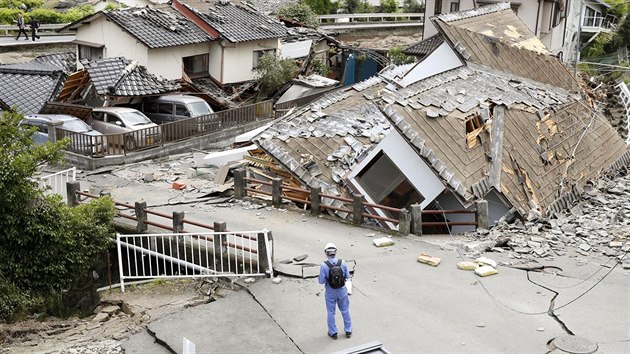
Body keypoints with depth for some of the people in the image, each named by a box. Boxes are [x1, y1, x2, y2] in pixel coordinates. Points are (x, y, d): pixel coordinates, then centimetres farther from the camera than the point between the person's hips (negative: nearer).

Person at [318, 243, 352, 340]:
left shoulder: (324, 265, -22)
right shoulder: (343, 263, -14)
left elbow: (321, 281, -19)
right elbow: (347, 276, -4)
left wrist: (320, 278, 2)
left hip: (330, 292, -2)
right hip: (342, 291, 2)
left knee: (331, 312, 16)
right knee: (345, 311, 20)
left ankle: (333, 332, 27)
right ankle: (348, 330, 32)